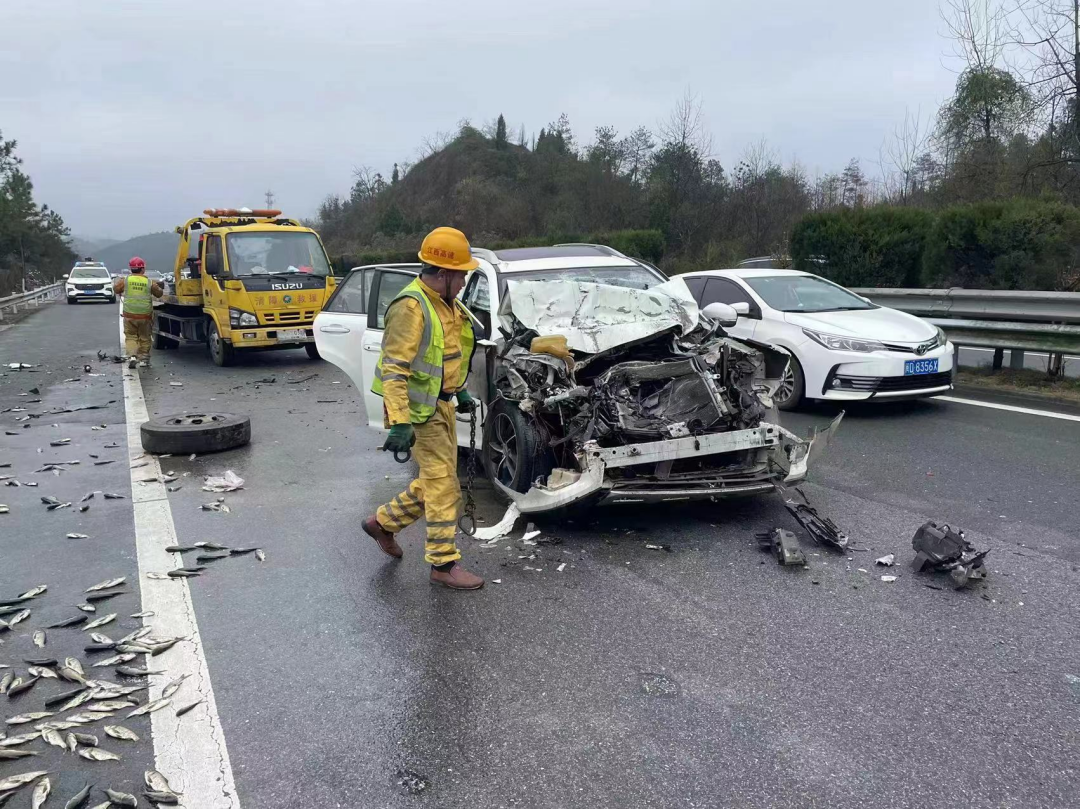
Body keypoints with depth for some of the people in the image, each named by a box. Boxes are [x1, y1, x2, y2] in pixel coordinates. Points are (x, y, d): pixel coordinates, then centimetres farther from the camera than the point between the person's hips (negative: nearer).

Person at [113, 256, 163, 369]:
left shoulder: (125, 281, -5)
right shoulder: (150, 283, -6)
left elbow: (116, 289, 13)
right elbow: (159, 294, 8)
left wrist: (118, 281, 33)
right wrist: (157, 286, 29)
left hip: (129, 315, 0)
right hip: (145, 316, 0)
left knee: (130, 336, 11)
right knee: (144, 337, 13)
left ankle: (132, 356, -8)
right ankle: (143, 359, 17)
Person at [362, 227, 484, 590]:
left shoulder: (446, 303, 9)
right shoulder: (411, 307, -21)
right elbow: (393, 368, -25)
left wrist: (460, 392, 24)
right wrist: (400, 423, -29)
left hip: (442, 404, 9)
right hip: (420, 410, -9)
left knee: (433, 482, 18)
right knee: (444, 487, -3)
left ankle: (383, 522, 36)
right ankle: (443, 564, 9)